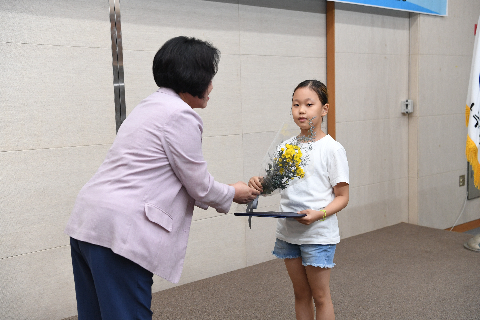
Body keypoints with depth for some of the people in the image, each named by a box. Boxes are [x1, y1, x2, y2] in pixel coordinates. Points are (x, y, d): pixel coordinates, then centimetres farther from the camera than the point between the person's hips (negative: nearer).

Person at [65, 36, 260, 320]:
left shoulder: (151, 105, 18)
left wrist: (225, 193, 26)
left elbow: (178, 182, 23)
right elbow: (200, 186, -5)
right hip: (119, 232, -10)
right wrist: (233, 193, 14)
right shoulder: (181, 116, -12)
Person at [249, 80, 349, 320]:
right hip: (288, 232, 5)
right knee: (300, 294, 17)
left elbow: (342, 197, -8)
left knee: (320, 296, 7)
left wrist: (319, 214, -24)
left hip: (318, 234, -5)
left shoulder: (332, 149, -9)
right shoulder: (286, 147, 5)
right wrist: (258, 183, -14)